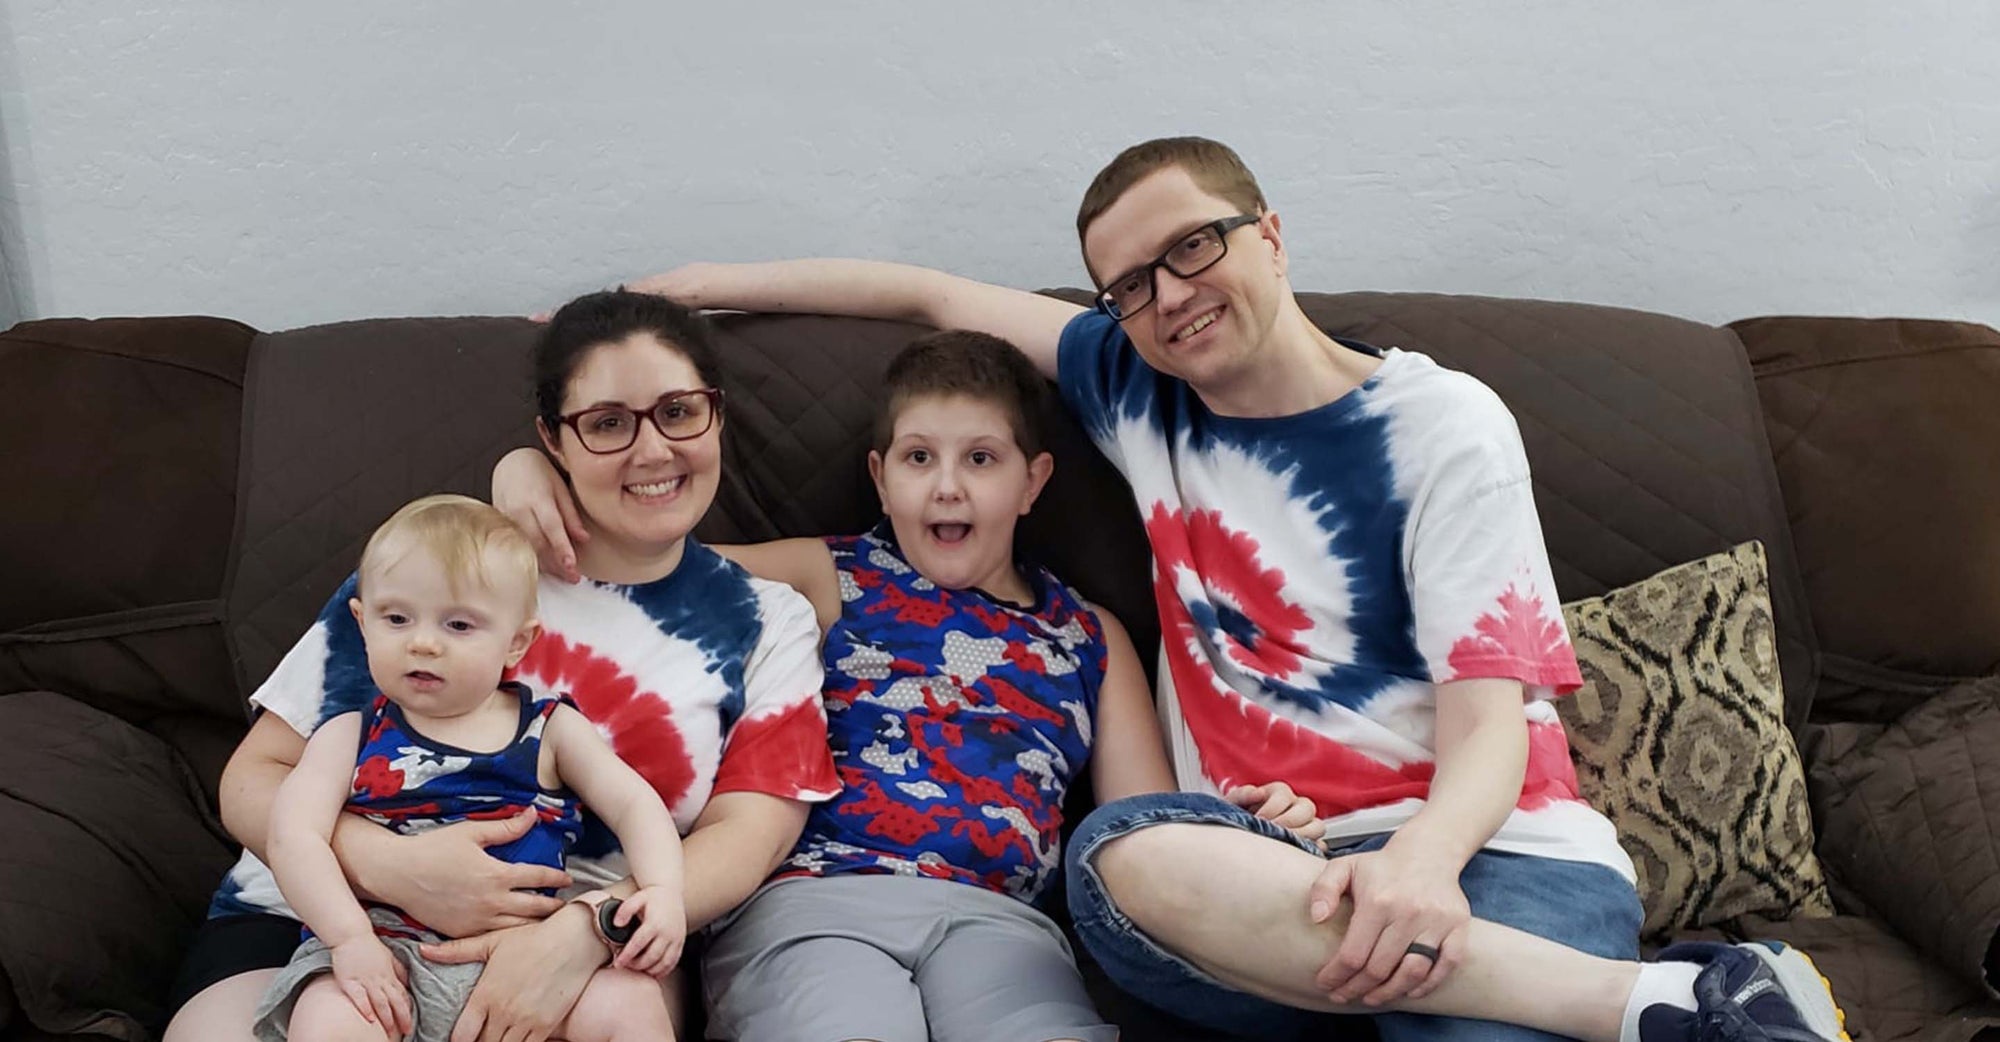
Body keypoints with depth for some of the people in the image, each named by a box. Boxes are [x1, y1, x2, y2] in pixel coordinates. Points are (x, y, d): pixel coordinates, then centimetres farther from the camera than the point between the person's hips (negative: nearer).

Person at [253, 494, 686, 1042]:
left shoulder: (550, 729, 10)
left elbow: (634, 804, 6)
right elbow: (294, 835, -4)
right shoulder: (351, 736, 8)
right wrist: (350, 939, -19)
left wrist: (663, 891, -14)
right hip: (386, 947, -1)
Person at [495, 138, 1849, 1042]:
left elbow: (1489, 718, -8)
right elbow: (937, 295, 24)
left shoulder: (1442, 425, 0)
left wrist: (1423, 858, -30)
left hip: (1490, 852, -5)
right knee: (1120, 852, -35)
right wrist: (677, 287, 27)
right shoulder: (1139, 392, 13)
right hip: (1280, 871, 5)